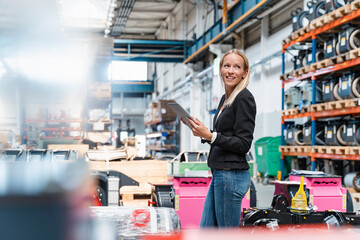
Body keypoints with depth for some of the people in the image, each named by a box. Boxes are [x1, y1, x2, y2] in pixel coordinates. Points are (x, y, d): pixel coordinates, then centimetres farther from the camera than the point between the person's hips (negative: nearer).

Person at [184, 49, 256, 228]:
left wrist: (209, 135, -22)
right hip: (219, 174, 10)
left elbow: (243, 144, -17)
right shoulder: (225, 98, 16)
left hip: (232, 175, -10)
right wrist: (203, 132, 8)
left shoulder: (244, 98, -12)